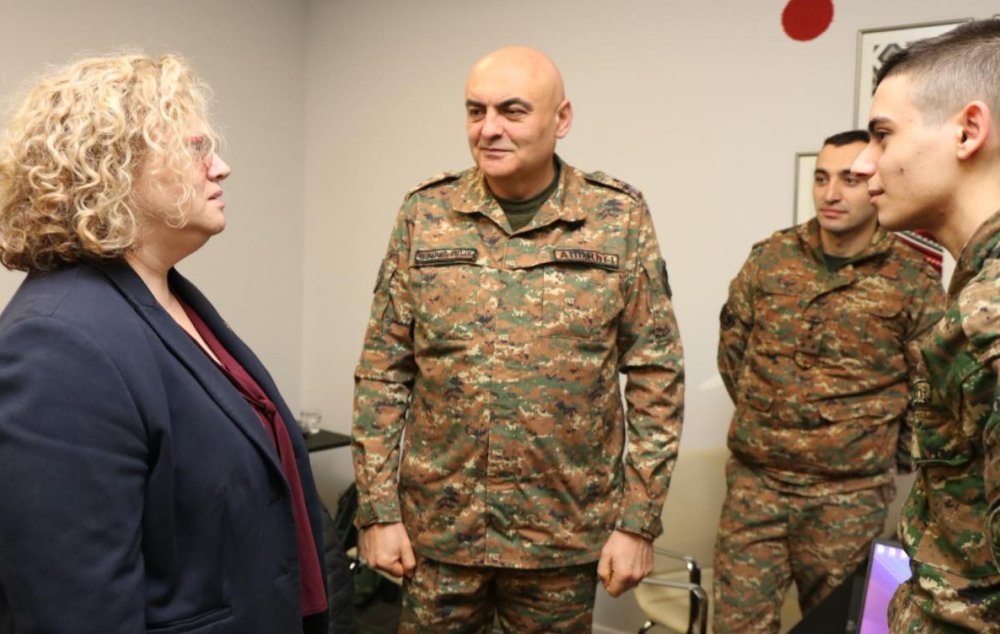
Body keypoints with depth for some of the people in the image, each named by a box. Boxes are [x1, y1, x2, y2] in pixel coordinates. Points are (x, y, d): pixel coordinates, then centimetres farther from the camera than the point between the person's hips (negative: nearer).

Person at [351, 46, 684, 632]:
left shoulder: (620, 219, -6)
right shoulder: (425, 214, -3)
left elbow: (656, 377, -3)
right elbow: (383, 371, 0)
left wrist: (638, 520, -5)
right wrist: (379, 509, -3)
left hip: (565, 533, -1)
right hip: (436, 524, 1)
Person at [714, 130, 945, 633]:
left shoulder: (914, 280, -6)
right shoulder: (770, 257, 1)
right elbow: (732, 346, 12)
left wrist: (887, 455, 5)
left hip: (851, 494, -1)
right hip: (754, 478, 2)